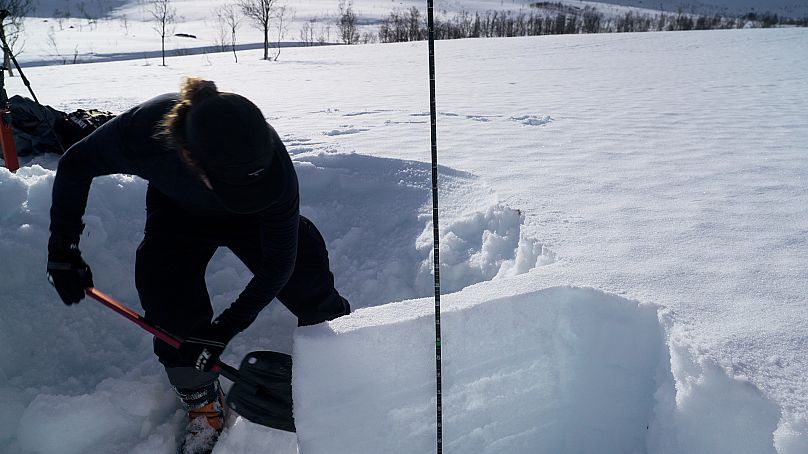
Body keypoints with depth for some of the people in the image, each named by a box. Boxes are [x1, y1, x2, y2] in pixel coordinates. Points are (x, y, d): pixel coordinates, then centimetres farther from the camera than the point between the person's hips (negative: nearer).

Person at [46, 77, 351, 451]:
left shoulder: (273, 166, -41)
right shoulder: (142, 130, -40)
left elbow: (278, 261, -28)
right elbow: (74, 167, -16)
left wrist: (225, 328, -29)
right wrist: (63, 249, -15)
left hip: (254, 216, 0)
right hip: (177, 213, 1)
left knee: (307, 276, -8)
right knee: (170, 305, -12)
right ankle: (203, 406, 11)